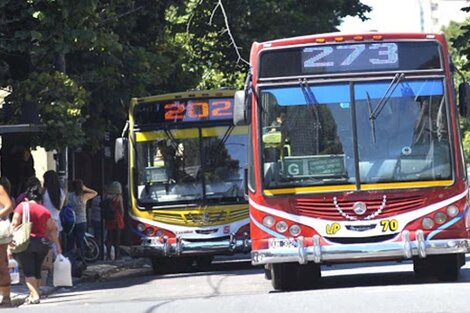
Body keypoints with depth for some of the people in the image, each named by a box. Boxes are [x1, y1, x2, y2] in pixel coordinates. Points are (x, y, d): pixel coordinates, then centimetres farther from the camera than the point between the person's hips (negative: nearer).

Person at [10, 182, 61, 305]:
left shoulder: (22, 206, 0)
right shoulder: (45, 211, 8)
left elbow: (14, 225, -7)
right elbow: (52, 229, 8)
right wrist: (57, 245, 15)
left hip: (25, 242, -3)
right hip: (43, 243, 3)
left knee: (28, 271, -2)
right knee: (37, 270, 16)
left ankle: (34, 295, -14)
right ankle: (34, 294, 21)